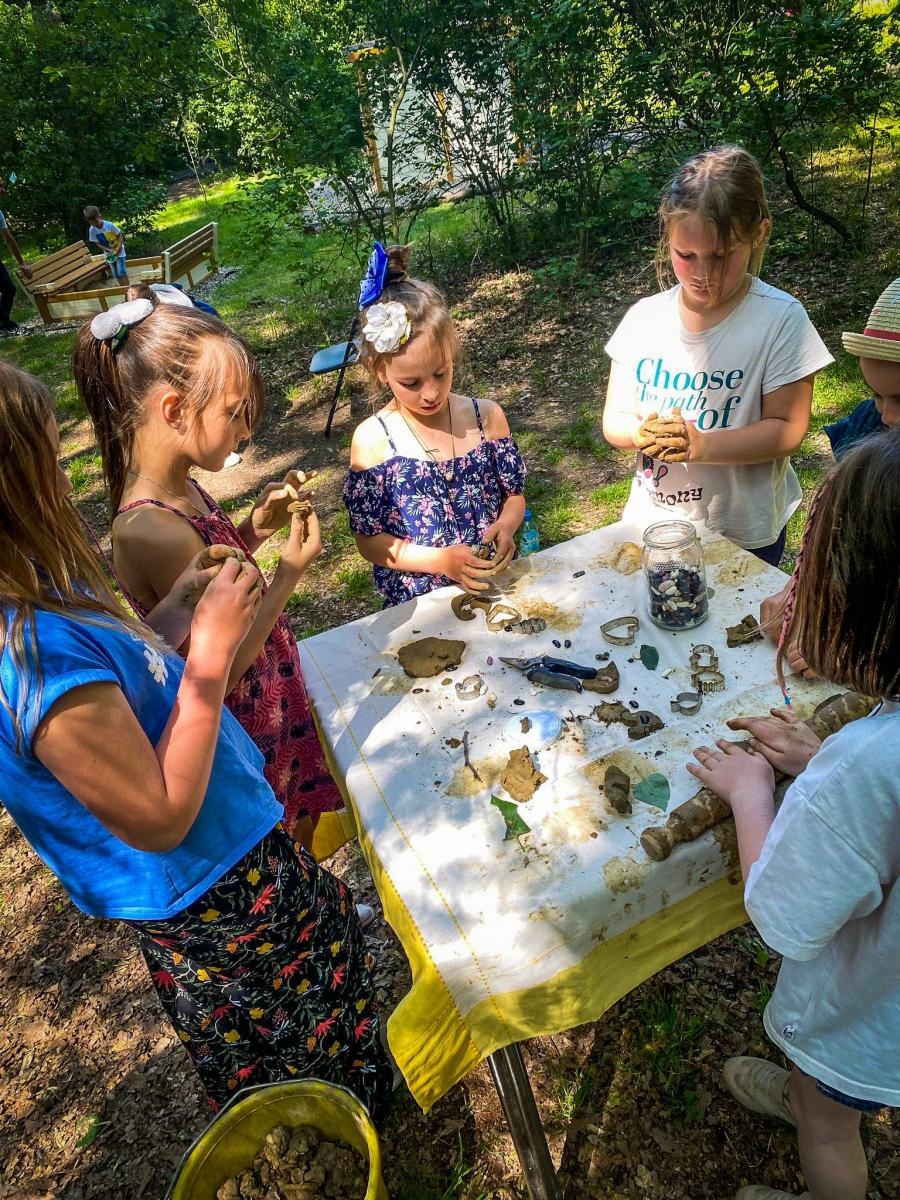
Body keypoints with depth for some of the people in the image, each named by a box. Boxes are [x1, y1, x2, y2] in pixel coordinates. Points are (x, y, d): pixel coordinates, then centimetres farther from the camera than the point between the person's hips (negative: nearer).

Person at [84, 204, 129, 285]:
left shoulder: (109, 225, -22)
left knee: (121, 272, -13)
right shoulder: (92, 230, -13)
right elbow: (98, 243, -7)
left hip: (119, 251, -4)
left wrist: (119, 247, -27)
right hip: (109, 254, 4)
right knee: (116, 274, 9)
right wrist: (109, 250, -23)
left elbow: (120, 235, -13)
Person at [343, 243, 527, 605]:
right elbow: (368, 539, -2)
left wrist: (506, 525, -12)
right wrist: (440, 561, -15)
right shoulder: (372, 440, -7)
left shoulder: (487, 416, 0)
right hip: (416, 606, -2)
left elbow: (514, 494, 10)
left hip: (494, 586, 2)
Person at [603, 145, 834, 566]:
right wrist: (643, 433, -24)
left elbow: (787, 429, -13)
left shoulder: (781, 319, -12)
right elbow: (614, 420, -2)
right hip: (651, 522, 3)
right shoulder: (643, 318, -3)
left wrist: (703, 445, -28)